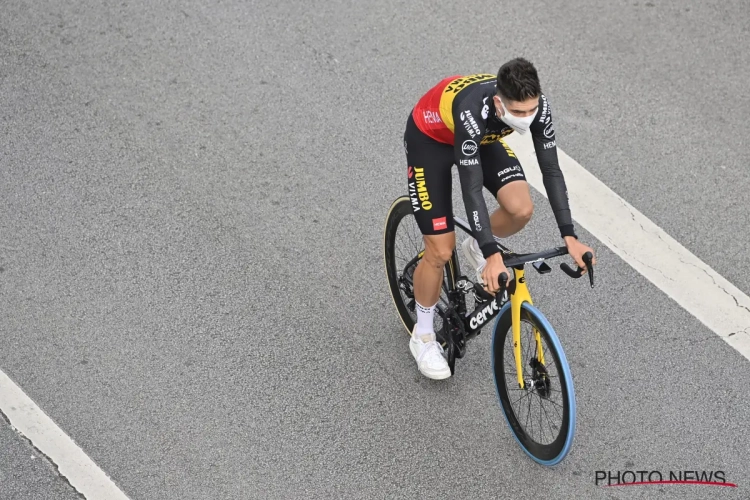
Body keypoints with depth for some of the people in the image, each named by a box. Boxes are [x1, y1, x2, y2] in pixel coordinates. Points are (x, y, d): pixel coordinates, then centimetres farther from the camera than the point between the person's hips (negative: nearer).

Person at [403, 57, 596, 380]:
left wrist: (569, 236, -25)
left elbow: (551, 170, -20)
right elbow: (471, 188, -40)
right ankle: (422, 336, 15)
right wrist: (493, 256, -42)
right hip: (429, 138, -5)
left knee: (521, 210, -19)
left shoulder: (536, 105, -28)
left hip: (482, 138, 5)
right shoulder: (474, 112, -43)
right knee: (441, 251, -7)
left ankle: (475, 248, 14)